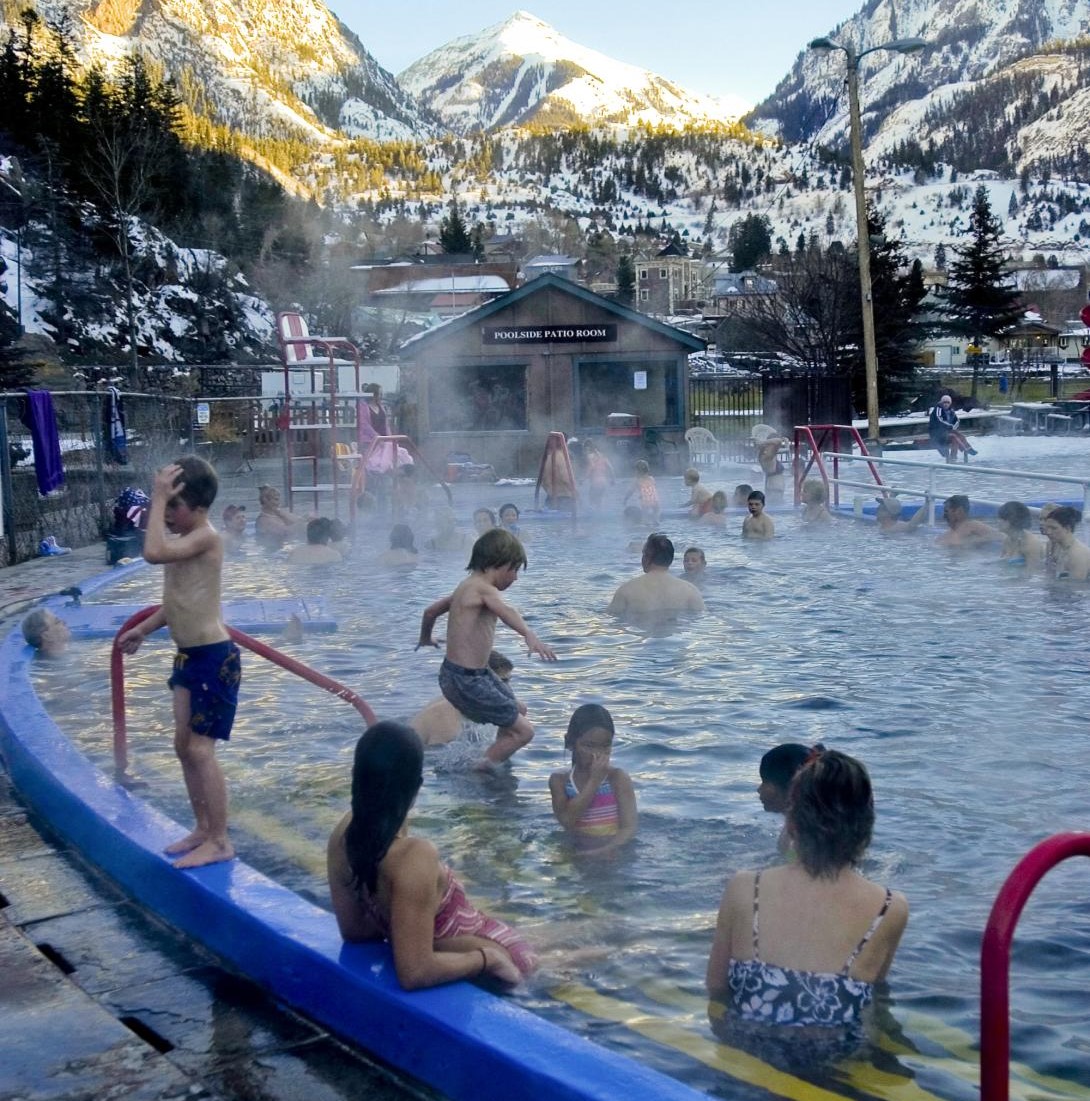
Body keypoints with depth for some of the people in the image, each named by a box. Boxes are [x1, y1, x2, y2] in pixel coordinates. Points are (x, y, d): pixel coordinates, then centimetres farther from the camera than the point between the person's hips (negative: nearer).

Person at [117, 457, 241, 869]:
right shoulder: (184, 540, 11)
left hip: (214, 658, -10)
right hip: (189, 657, 10)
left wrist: (158, 500, -24)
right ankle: (203, 829, 26)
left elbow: (154, 553, -33)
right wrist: (142, 630, 26)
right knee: (184, 745, 15)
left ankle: (219, 841, 0)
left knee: (200, 748, -7)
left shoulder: (205, 536, -17)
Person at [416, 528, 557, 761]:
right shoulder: (484, 589, -17)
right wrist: (529, 635, -57)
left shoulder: (468, 587, 11)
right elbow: (505, 611, -40)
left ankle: (495, 761, 35)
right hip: (465, 680, -10)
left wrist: (425, 639, 44)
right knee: (523, 731, -8)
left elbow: (430, 611, 25)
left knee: (519, 710, 27)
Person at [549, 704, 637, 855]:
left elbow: (629, 829, -10)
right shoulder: (559, 780, 1)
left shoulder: (618, 778, -5)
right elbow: (567, 820, -14)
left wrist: (602, 852, -25)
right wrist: (594, 781, -16)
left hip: (613, 852, -2)